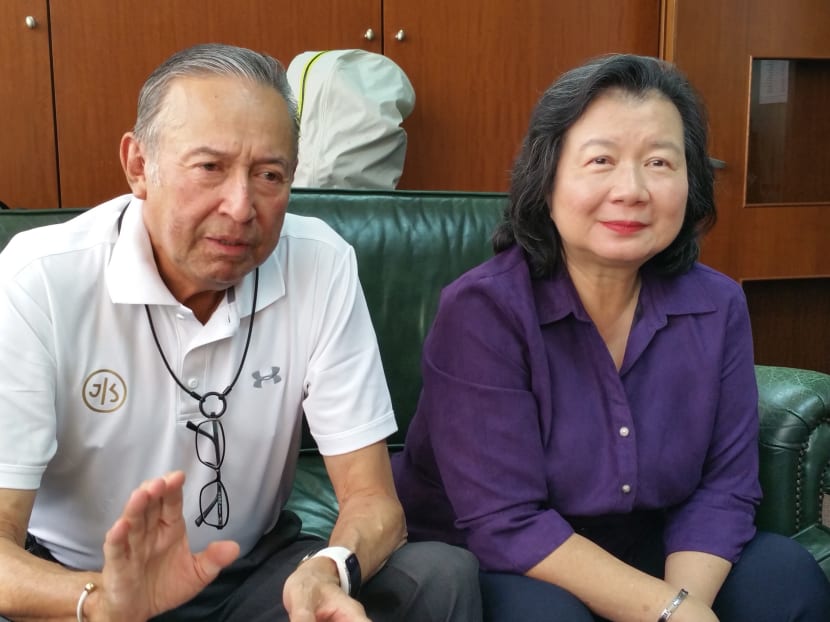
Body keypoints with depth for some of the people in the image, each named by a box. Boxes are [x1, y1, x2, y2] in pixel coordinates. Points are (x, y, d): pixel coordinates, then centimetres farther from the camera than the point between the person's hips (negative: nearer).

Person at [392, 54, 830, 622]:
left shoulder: (717, 307, -6)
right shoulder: (482, 310, -21)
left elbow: (723, 487, -4)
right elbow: (507, 526, -24)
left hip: (643, 560, 5)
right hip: (491, 568, -4)